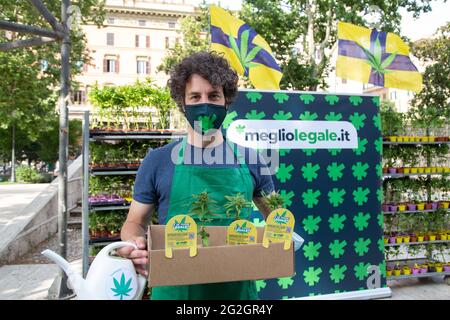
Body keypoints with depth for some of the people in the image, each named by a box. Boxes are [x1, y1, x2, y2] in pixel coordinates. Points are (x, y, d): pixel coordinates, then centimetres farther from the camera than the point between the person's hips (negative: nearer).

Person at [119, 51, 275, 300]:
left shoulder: (248, 159, -1)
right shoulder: (158, 161, -4)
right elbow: (135, 222, 3)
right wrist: (134, 244, -19)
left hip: (237, 287, 2)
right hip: (174, 289, -1)